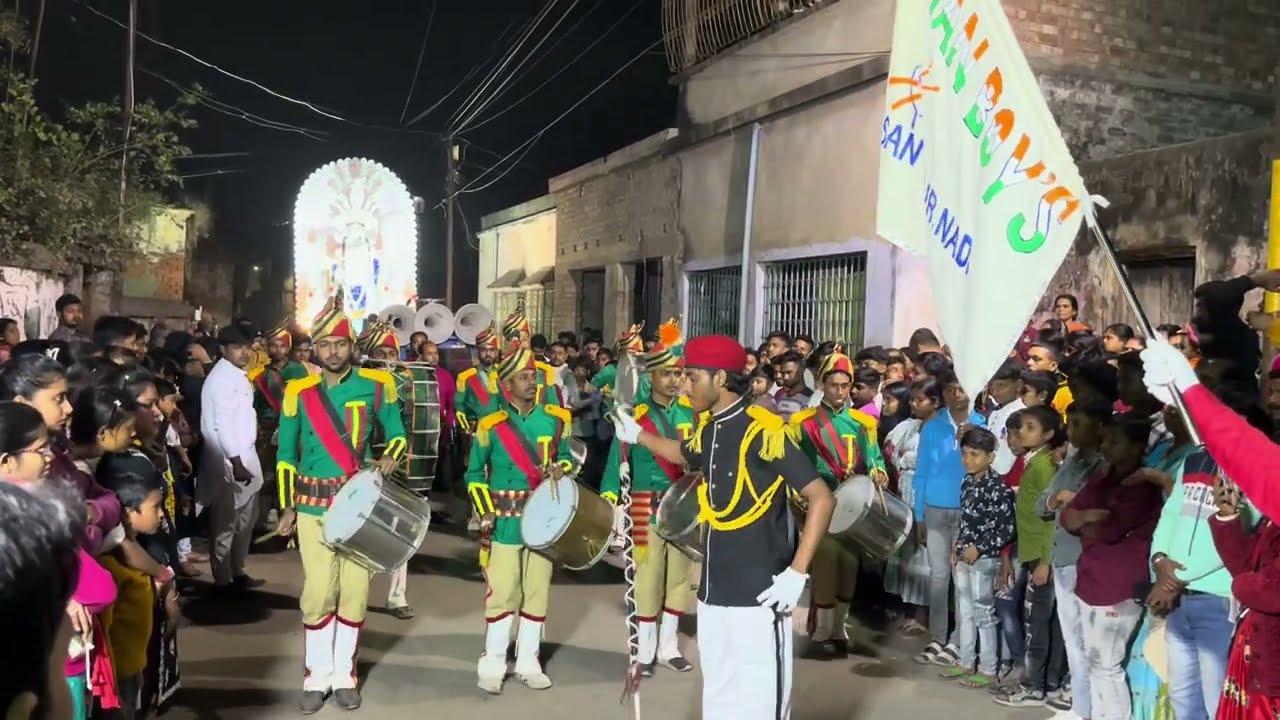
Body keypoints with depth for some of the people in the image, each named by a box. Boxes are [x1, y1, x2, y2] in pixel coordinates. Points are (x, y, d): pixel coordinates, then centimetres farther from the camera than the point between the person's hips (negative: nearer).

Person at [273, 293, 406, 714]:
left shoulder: (376, 385, -1)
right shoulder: (299, 391, 1)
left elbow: (396, 434, 9)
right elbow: (286, 453, 8)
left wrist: (390, 459, -13)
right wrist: (287, 506, 5)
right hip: (314, 505, 0)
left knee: (355, 591, 4)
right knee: (317, 593, 0)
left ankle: (344, 675, 18)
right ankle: (317, 677, 15)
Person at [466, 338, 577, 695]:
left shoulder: (556, 419, 3)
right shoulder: (491, 425, -4)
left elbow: (566, 458, 15)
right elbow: (475, 474, 4)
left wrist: (561, 469, -8)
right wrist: (486, 511, -8)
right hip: (505, 520, -3)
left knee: (537, 592, 9)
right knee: (501, 593, -1)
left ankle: (528, 663, 21)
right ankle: (492, 665, 11)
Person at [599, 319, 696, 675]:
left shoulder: (690, 412, 5)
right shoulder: (635, 414, -7)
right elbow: (617, 460, -9)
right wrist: (607, 501, -17)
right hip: (648, 507, -4)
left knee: (680, 574, 10)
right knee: (647, 577, 0)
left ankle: (669, 645, 25)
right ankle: (645, 649, 16)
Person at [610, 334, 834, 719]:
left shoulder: (763, 429, -16)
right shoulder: (709, 431, 9)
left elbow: (822, 498, -18)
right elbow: (683, 454, 35)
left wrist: (797, 573, -21)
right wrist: (637, 435, 27)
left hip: (758, 596, -8)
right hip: (714, 593, 8)